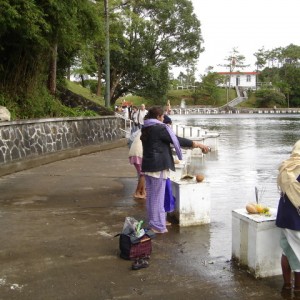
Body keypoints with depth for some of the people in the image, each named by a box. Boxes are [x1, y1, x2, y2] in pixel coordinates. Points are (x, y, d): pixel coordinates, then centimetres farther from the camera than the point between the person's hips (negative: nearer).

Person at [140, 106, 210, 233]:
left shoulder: (145, 129, 13)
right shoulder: (160, 128, -15)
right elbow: (176, 140, -15)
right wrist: (196, 144, -9)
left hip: (147, 165, 9)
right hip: (159, 166, -9)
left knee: (150, 195, 15)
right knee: (158, 196, -3)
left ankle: (152, 222, 26)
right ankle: (157, 225, 3)